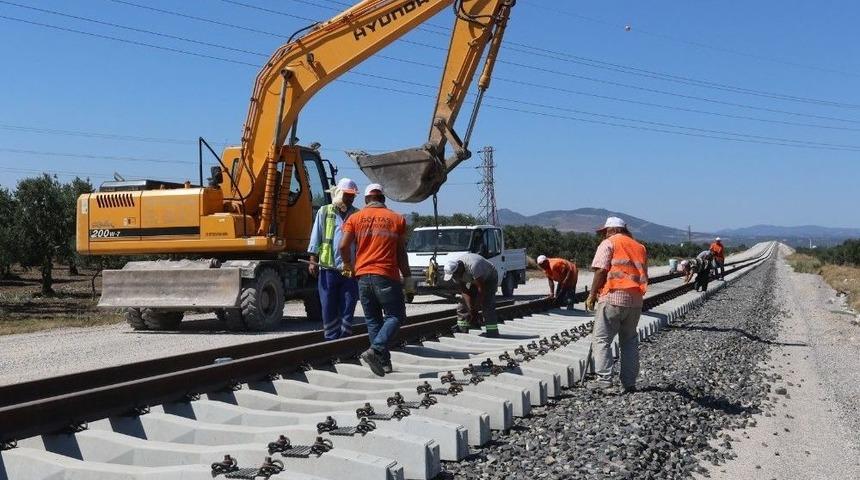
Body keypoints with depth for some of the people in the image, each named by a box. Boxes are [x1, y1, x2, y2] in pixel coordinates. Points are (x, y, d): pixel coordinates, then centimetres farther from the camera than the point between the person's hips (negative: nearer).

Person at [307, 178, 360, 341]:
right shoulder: (324, 212, 9)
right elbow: (315, 239, 7)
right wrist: (313, 261, -1)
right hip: (328, 268, 0)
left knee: (347, 309, 3)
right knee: (329, 309, 4)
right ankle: (331, 341, 13)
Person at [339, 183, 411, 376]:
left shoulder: (355, 218, 7)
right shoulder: (397, 219, 6)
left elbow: (343, 246, -2)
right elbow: (401, 253, 5)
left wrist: (348, 265, 16)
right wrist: (407, 277, 14)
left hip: (363, 276, 3)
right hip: (387, 276, -3)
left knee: (373, 320, 12)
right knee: (395, 316, 5)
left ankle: (384, 361, 10)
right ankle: (376, 350, -15)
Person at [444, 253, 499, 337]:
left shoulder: (473, 266, -41)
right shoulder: (454, 271, -18)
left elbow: (481, 288, -34)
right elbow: (464, 291, -14)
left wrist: (476, 306, -27)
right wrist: (470, 308, -23)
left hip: (489, 278, -7)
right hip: (474, 281, 7)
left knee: (487, 305, -21)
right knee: (463, 303, 0)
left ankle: (493, 333, -21)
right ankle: (462, 331, 9)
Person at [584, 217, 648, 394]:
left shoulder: (608, 243, 0)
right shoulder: (640, 247, 19)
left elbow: (601, 271, -10)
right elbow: (644, 276, 17)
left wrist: (592, 295, -5)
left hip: (612, 298, -6)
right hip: (635, 300, 6)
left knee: (602, 339, -2)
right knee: (630, 341, 13)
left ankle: (604, 378, -12)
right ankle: (629, 382, 11)